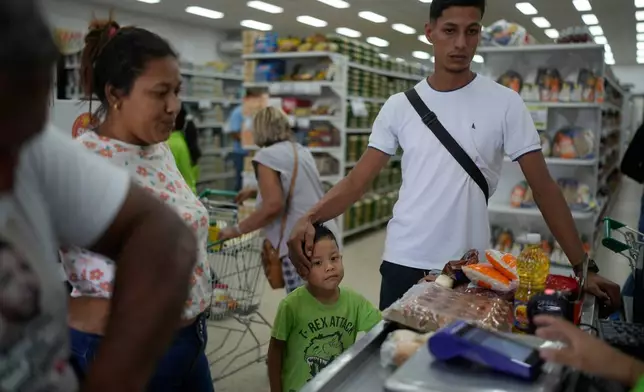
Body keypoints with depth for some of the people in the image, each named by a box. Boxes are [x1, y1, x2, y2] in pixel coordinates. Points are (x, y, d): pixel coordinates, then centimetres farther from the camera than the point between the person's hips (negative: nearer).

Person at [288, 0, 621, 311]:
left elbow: (543, 187, -3)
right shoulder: (399, 106, 2)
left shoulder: (505, 104, -4)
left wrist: (584, 267, -5)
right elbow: (359, 179, 0)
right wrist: (310, 218, -16)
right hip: (403, 263, 1)